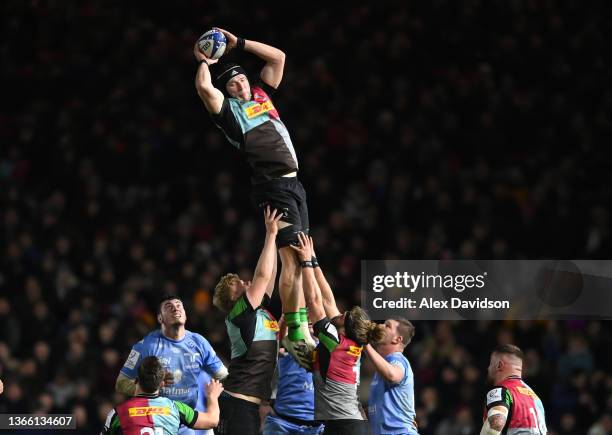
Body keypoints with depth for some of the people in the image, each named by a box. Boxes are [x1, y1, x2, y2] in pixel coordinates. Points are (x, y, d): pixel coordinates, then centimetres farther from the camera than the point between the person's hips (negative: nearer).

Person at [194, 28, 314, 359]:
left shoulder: (261, 96, 19)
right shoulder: (228, 108, -1)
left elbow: (278, 57, 23)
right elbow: (204, 88, -20)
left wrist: (238, 44, 18)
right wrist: (204, 62, -3)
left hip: (294, 185, 8)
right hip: (274, 188, -8)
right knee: (292, 259, -13)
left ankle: (299, 328, 13)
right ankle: (296, 333, -12)